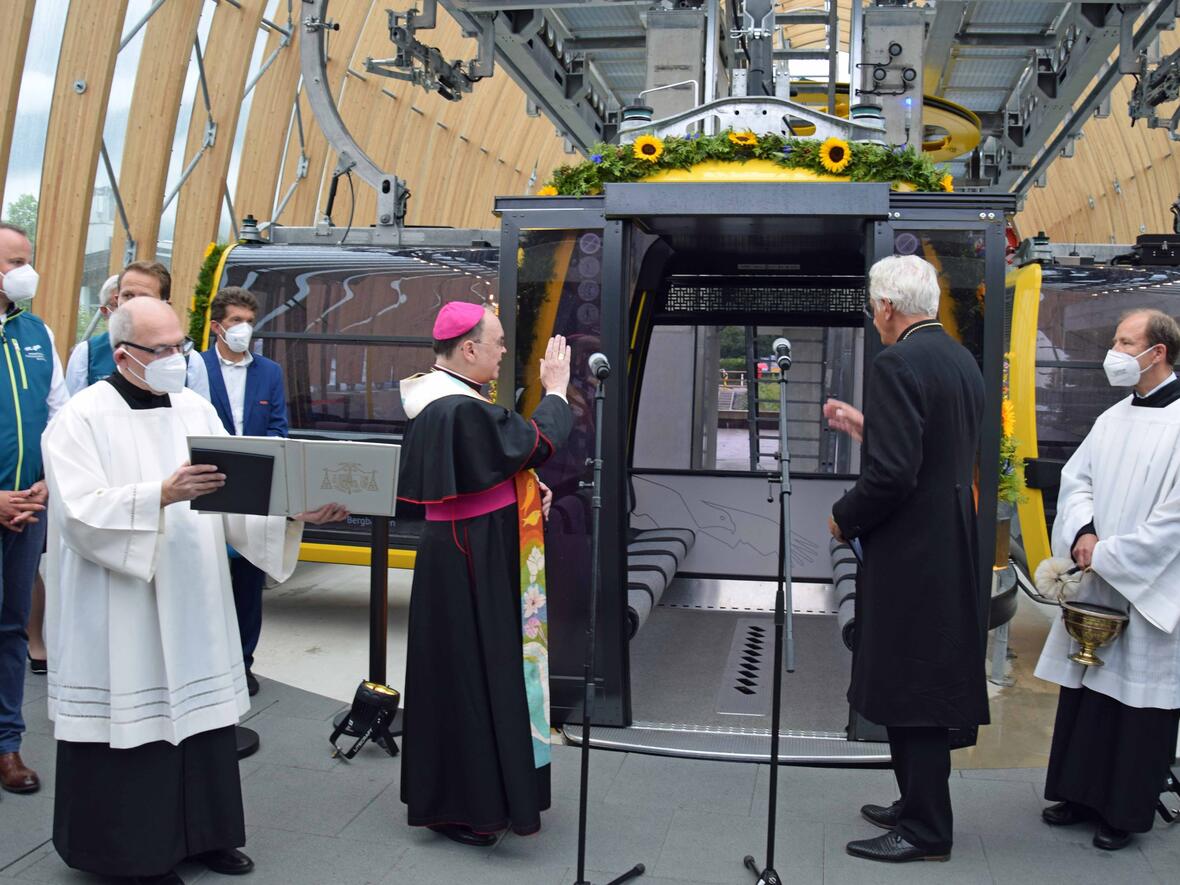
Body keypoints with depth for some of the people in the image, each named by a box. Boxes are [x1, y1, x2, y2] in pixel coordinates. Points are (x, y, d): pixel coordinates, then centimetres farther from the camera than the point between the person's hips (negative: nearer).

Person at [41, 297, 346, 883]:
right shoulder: (81, 420, -7)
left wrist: (296, 511, -10)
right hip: (119, 619, -5)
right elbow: (82, 512, -18)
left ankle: (201, 833, 25)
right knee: (131, 724, 0)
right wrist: (163, 494, -30)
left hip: (192, 606, 5)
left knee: (198, 716, 9)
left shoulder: (197, 411, 9)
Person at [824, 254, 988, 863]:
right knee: (929, 688, 18)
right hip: (952, 550, 10)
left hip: (909, 555, -10)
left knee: (912, 694, 0)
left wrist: (844, 519, -8)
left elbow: (892, 472, -25)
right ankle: (919, 805, 31)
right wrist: (863, 426, 21)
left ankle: (924, 832, 10)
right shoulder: (963, 360, 11)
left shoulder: (898, 362, -18)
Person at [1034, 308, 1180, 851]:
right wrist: (1083, 533, -8)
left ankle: (1128, 812, 17)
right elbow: (1075, 479, 11)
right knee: (1086, 692, 13)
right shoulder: (1113, 418, 10)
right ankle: (1083, 794, 26)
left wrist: (1107, 555, -15)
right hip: (1094, 583, 7)